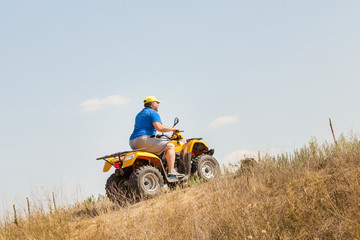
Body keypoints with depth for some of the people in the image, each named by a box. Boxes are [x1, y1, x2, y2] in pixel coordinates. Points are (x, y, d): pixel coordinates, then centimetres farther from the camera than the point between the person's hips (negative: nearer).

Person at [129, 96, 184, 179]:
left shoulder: (139, 114, 27)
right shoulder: (153, 113, -2)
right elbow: (159, 127, -18)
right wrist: (172, 129, -3)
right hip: (143, 140, -10)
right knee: (170, 146, -7)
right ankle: (171, 172, -21)